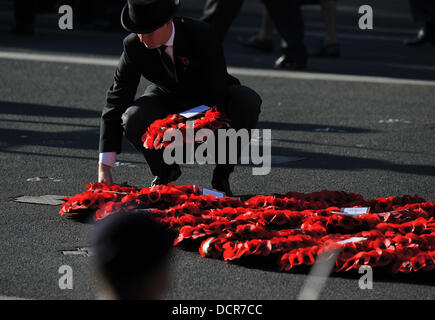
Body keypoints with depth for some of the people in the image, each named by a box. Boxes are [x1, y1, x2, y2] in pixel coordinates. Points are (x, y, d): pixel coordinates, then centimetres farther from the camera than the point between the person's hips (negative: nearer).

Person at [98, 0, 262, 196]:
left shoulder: (201, 35, -30)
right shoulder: (133, 45, -21)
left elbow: (217, 93, -28)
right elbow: (116, 102, -18)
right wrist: (104, 168, -24)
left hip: (210, 99, -1)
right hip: (167, 98, 1)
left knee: (248, 101, -33)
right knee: (133, 119, -31)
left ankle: (222, 176, -13)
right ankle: (164, 170, 1)